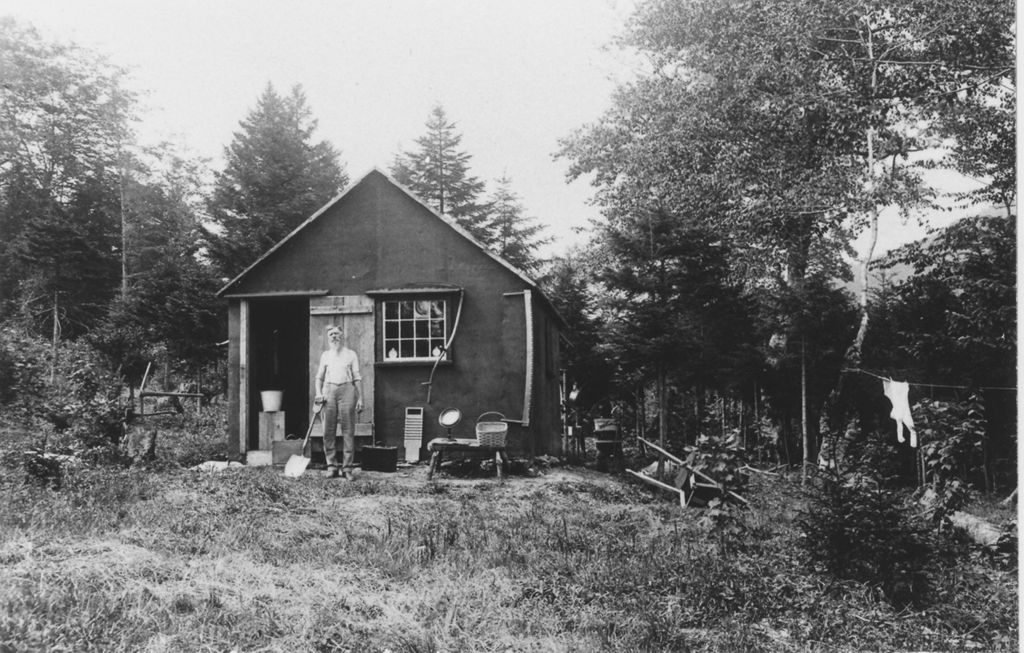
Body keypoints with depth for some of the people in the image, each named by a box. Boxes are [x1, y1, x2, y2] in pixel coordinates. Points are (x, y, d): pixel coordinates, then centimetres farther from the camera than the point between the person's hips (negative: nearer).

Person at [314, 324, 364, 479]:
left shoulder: (350, 354, 11)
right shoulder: (325, 355, 17)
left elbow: (357, 378, 8)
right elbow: (319, 377, 18)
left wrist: (360, 398, 0)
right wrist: (318, 392, 0)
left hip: (347, 390, -2)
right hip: (329, 391, 2)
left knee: (348, 431, -6)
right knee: (328, 431, -3)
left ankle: (347, 468, -4)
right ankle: (331, 466, 4)